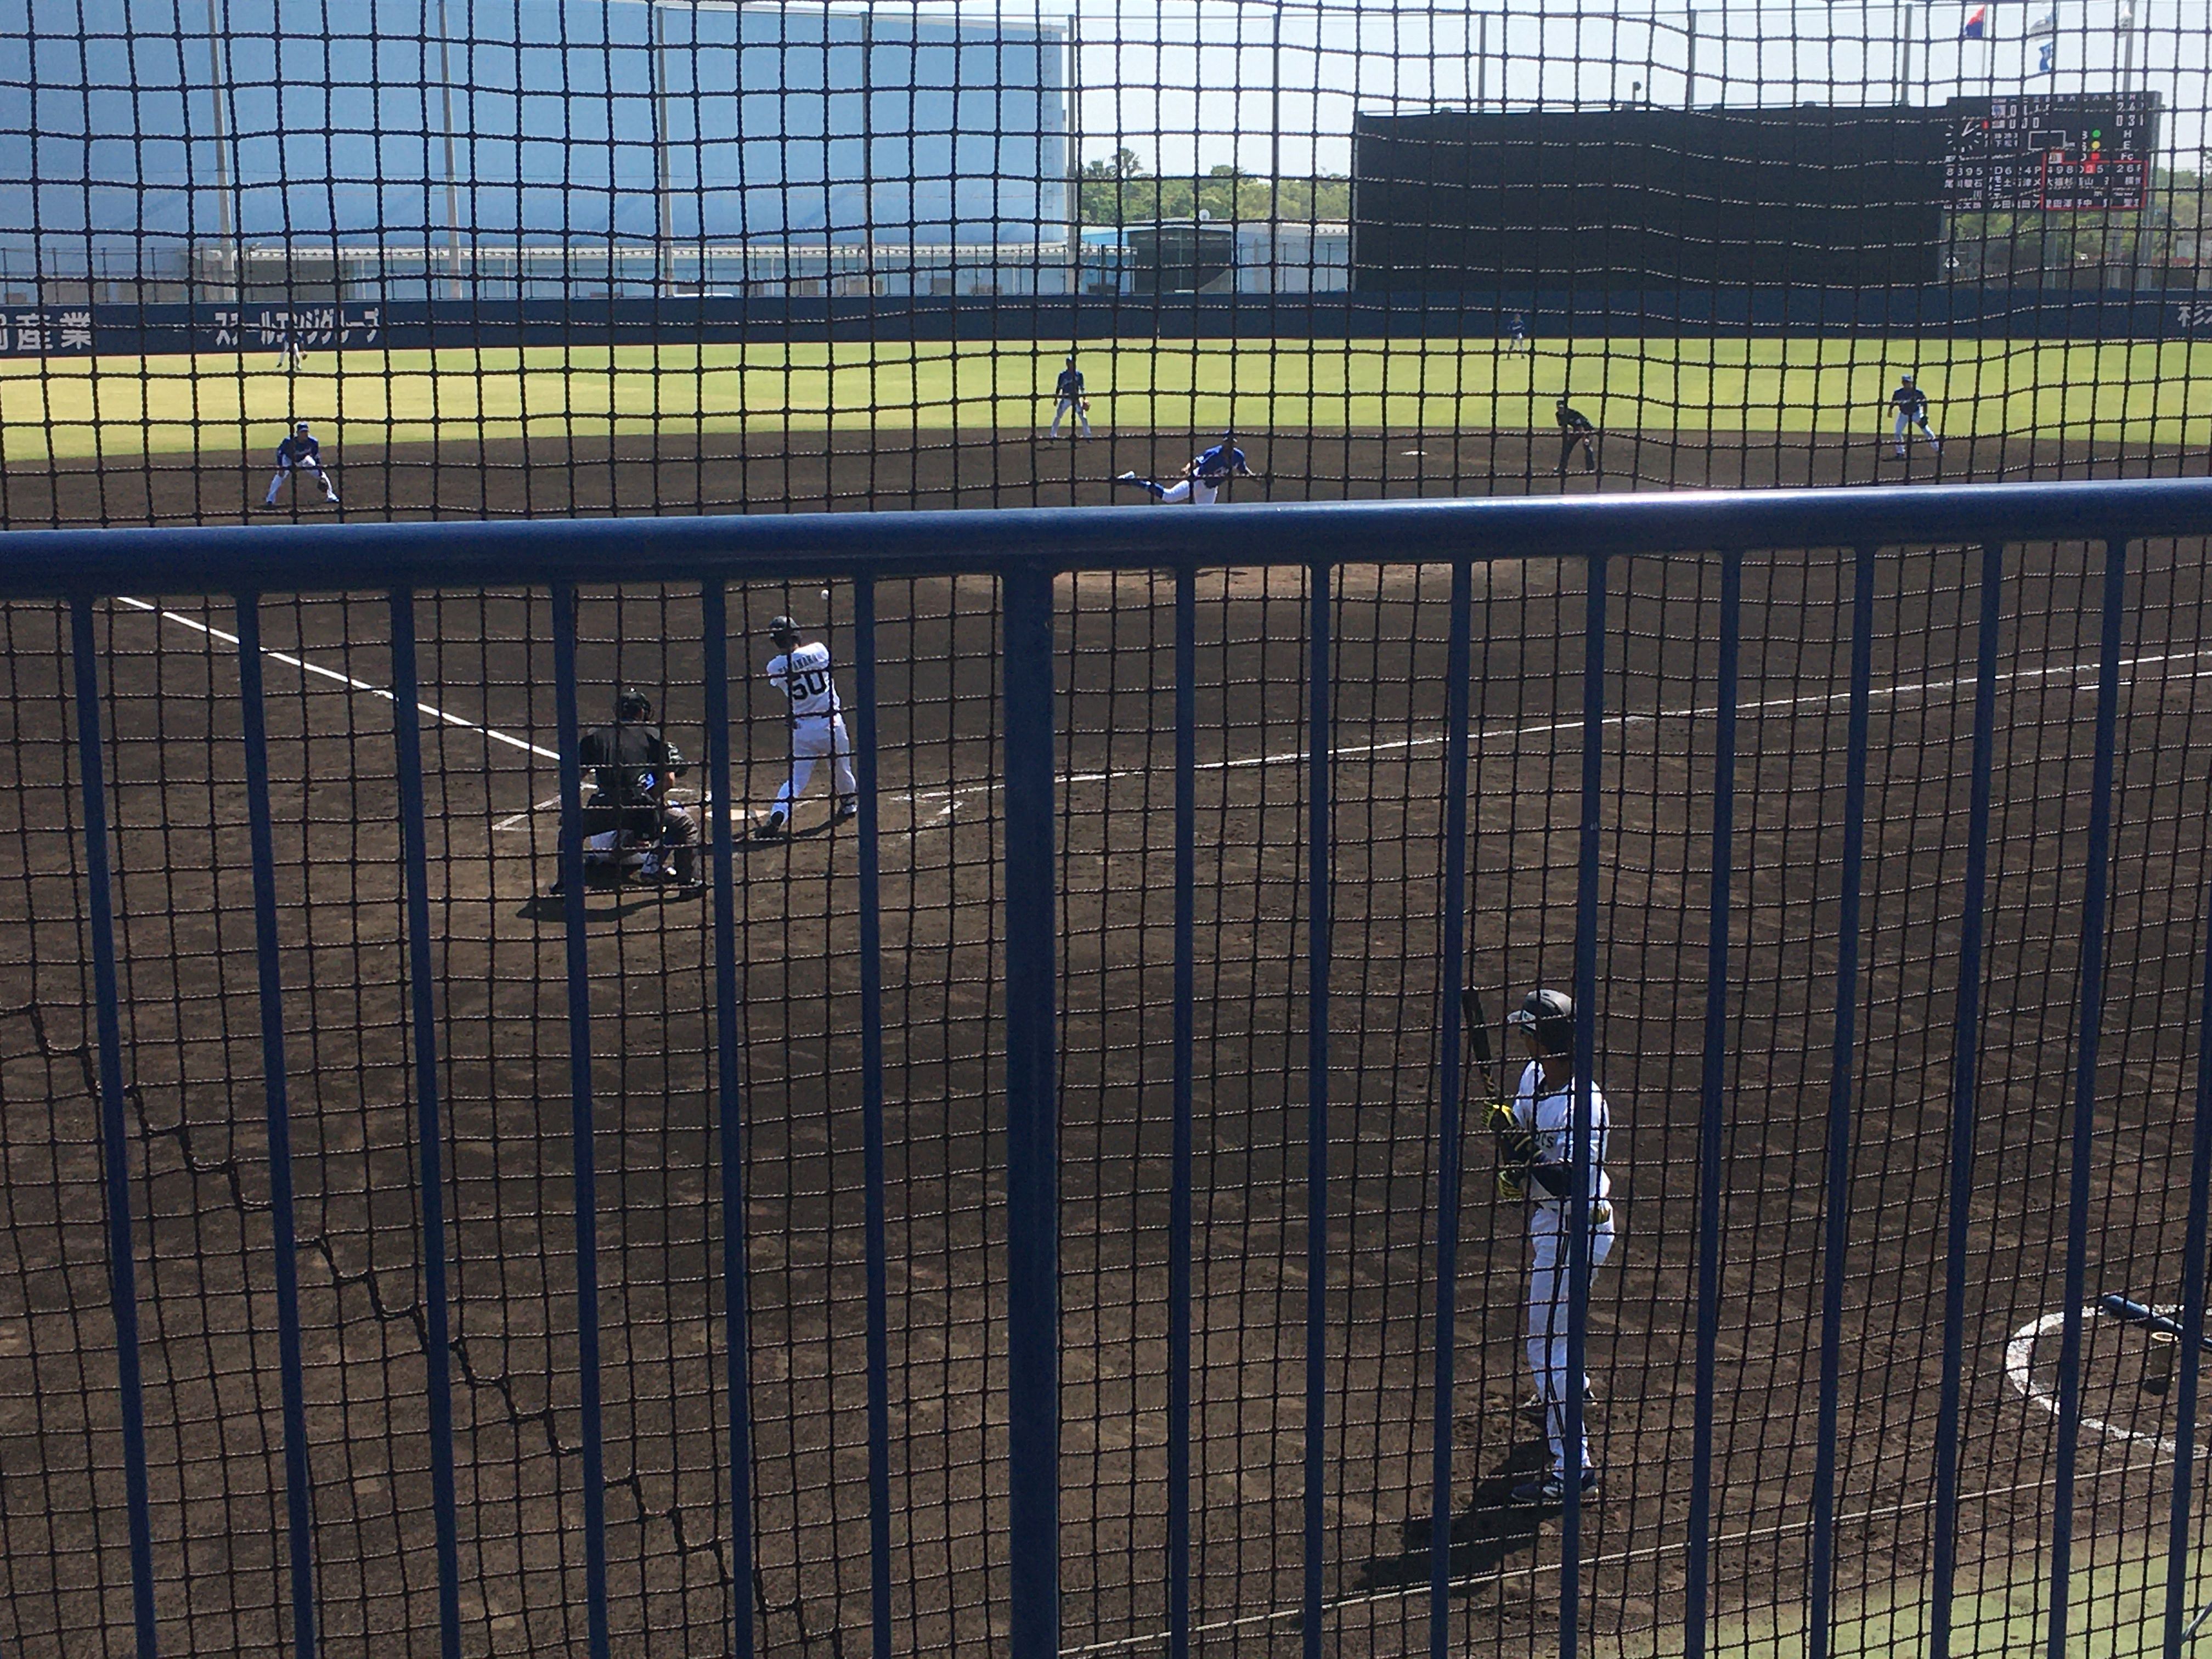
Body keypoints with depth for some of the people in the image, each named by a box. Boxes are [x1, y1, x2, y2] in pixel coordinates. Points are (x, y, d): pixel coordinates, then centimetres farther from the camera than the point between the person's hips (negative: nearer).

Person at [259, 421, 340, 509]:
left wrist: (320, 475, -16)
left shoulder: (313, 442, -29)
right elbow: (280, 452, -18)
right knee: (280, 476, -25)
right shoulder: (289, 442, -36)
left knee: (322, 476, -5)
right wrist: (280, 467, -25)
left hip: (304, 459, 2)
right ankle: (270, 500, -18)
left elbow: (317, 458, -16)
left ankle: (331, 497, 13)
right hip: (289, 460, -2)